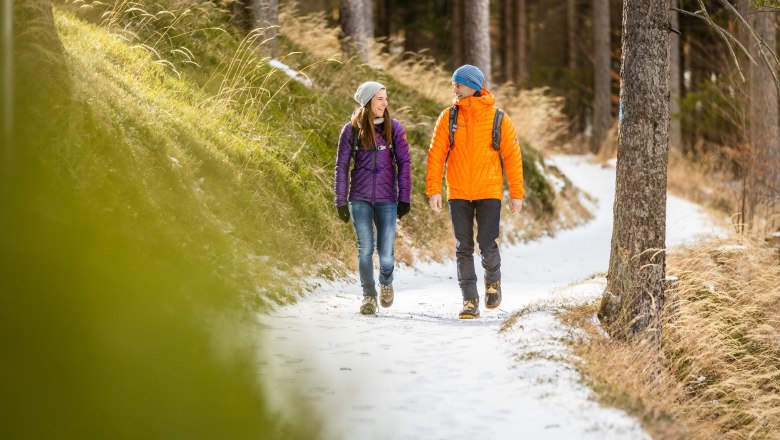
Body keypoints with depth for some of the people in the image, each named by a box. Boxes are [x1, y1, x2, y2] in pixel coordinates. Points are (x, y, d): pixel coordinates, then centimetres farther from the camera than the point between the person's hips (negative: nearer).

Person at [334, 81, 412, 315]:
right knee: (365, 249, -4)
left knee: (386, 253, -3)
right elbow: (342, 166, 5)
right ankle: (369, 296, 15)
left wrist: (405, 198, -1)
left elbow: (404, 163, 4)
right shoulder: (351, 129, 2)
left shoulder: (393, 128, 3)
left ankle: (386, 281, 30)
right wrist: (341, 201, 2)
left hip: (387, 199, 0)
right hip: (360, 199, 0)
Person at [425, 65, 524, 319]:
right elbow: (436, 155, 1)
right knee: (464, 249, 2)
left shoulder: (498, 119, -2)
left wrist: (516, 194, -1)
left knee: (487, 245, -8)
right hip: (458, 194, 2)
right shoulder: (448, 117, 2)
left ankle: (493, 281, 23)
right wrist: (433, 190, -7)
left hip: (489, 193, -2)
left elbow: (512, 157, 1)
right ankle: (470, 302, 8)